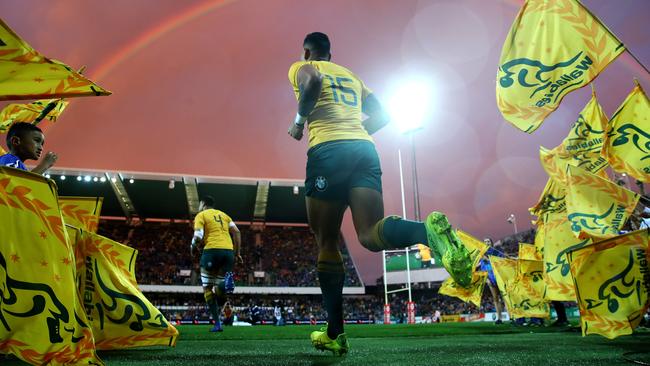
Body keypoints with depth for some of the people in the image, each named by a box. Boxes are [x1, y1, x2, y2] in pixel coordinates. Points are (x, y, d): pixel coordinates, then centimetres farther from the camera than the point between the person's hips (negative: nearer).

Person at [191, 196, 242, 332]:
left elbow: (198, 236, -5)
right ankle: (227, 279, -24)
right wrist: (237, 253, 14)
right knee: (218, 288, 13)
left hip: (212, 251, -4)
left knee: (207, 288, 9)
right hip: (229, 251, 5)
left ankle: (217, 323, 0)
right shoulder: (223, 215, 24)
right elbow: (236, 232, 13)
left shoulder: (201, 215, 9)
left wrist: (192, 247, 16)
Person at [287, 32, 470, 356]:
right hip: (365, 149, 5)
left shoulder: (300, 67, 17)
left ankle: (335, 334, 3)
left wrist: (299, 122, 2)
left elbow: (313, 80, -9)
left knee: (327, 243, 3)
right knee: (371, 235, -8)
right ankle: (429, 229, -41)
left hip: (329, 151, -4)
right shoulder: (351, 76, 33)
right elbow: (381, 116, 26)